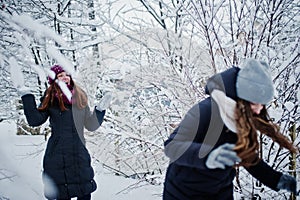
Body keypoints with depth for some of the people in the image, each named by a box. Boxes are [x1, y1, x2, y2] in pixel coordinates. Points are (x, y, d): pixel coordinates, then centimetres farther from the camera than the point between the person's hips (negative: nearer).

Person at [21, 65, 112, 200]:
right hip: (57, 155, -2)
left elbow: (91, 126, 13)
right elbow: (35, 120, -9)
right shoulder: (50, 99, 2)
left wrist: (100, 110, 2)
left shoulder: (80, 97, 9)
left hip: (79, 153, 3)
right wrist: (26, 95, -9)